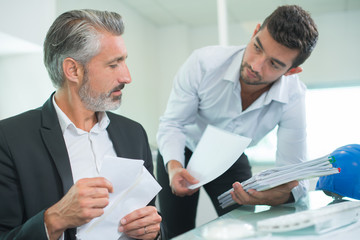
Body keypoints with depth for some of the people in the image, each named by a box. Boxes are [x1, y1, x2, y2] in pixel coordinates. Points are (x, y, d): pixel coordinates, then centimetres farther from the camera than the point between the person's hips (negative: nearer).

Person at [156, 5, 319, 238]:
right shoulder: (204, 62, -31)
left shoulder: (293, 97, -28)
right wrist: (174, 166, -42)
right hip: (183, 154, -1)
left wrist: (281, 194, -51)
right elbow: (172, 124, -22)